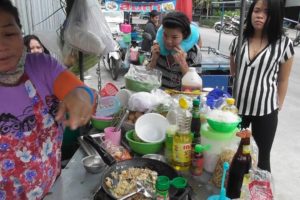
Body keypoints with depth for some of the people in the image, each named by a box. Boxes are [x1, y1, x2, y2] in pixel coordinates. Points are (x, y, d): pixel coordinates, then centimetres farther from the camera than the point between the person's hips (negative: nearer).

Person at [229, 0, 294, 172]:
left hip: (265, 110, -3)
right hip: (237, 106, 3)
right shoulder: (238, 41, 0)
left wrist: (278, 107, 1)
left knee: (263, 157, 13)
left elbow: (283, 80, 0)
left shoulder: (284, 44, -8)